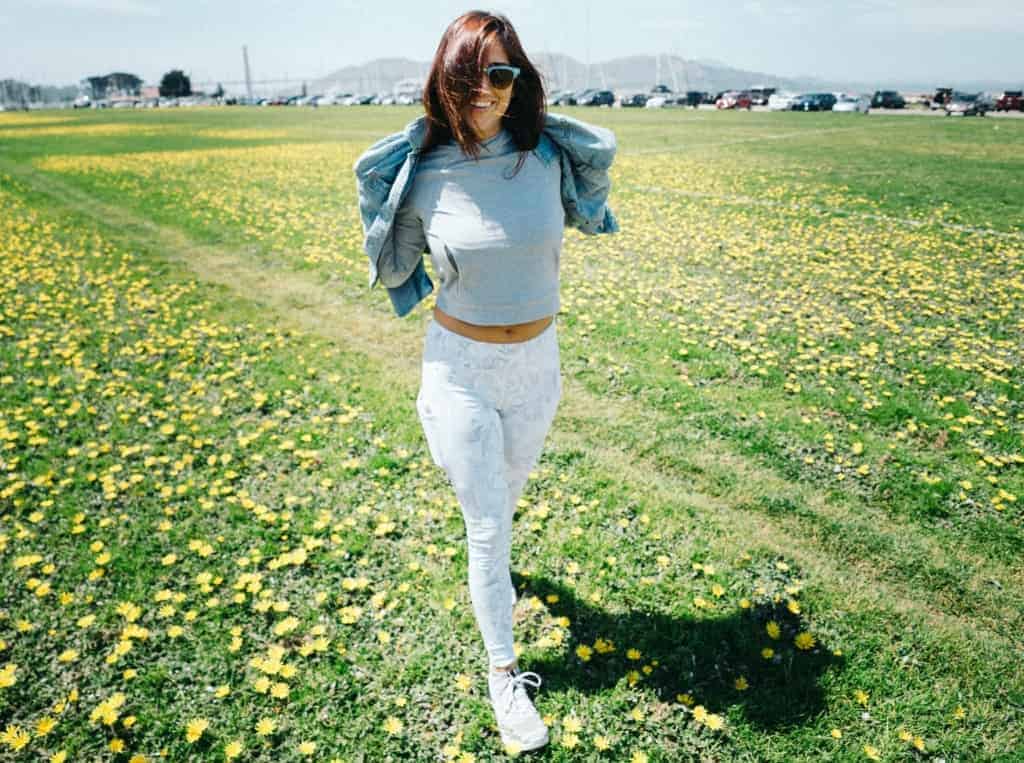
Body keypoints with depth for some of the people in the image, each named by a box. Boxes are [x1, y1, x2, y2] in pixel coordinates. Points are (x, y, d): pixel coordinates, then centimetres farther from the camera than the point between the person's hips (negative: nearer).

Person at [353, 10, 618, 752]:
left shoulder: (547, 155, -8)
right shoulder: (422, 173, -12)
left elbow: (591, 218, 12)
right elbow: (393, 274, 0)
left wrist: (570, 140, 0)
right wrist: (379, 192, -9)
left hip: (538, 361, 3)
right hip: (461, 367, -2)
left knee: (508, 494, 26)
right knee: (488, 528, 4)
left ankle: (488, 558, 62)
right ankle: (504, 671, 27)